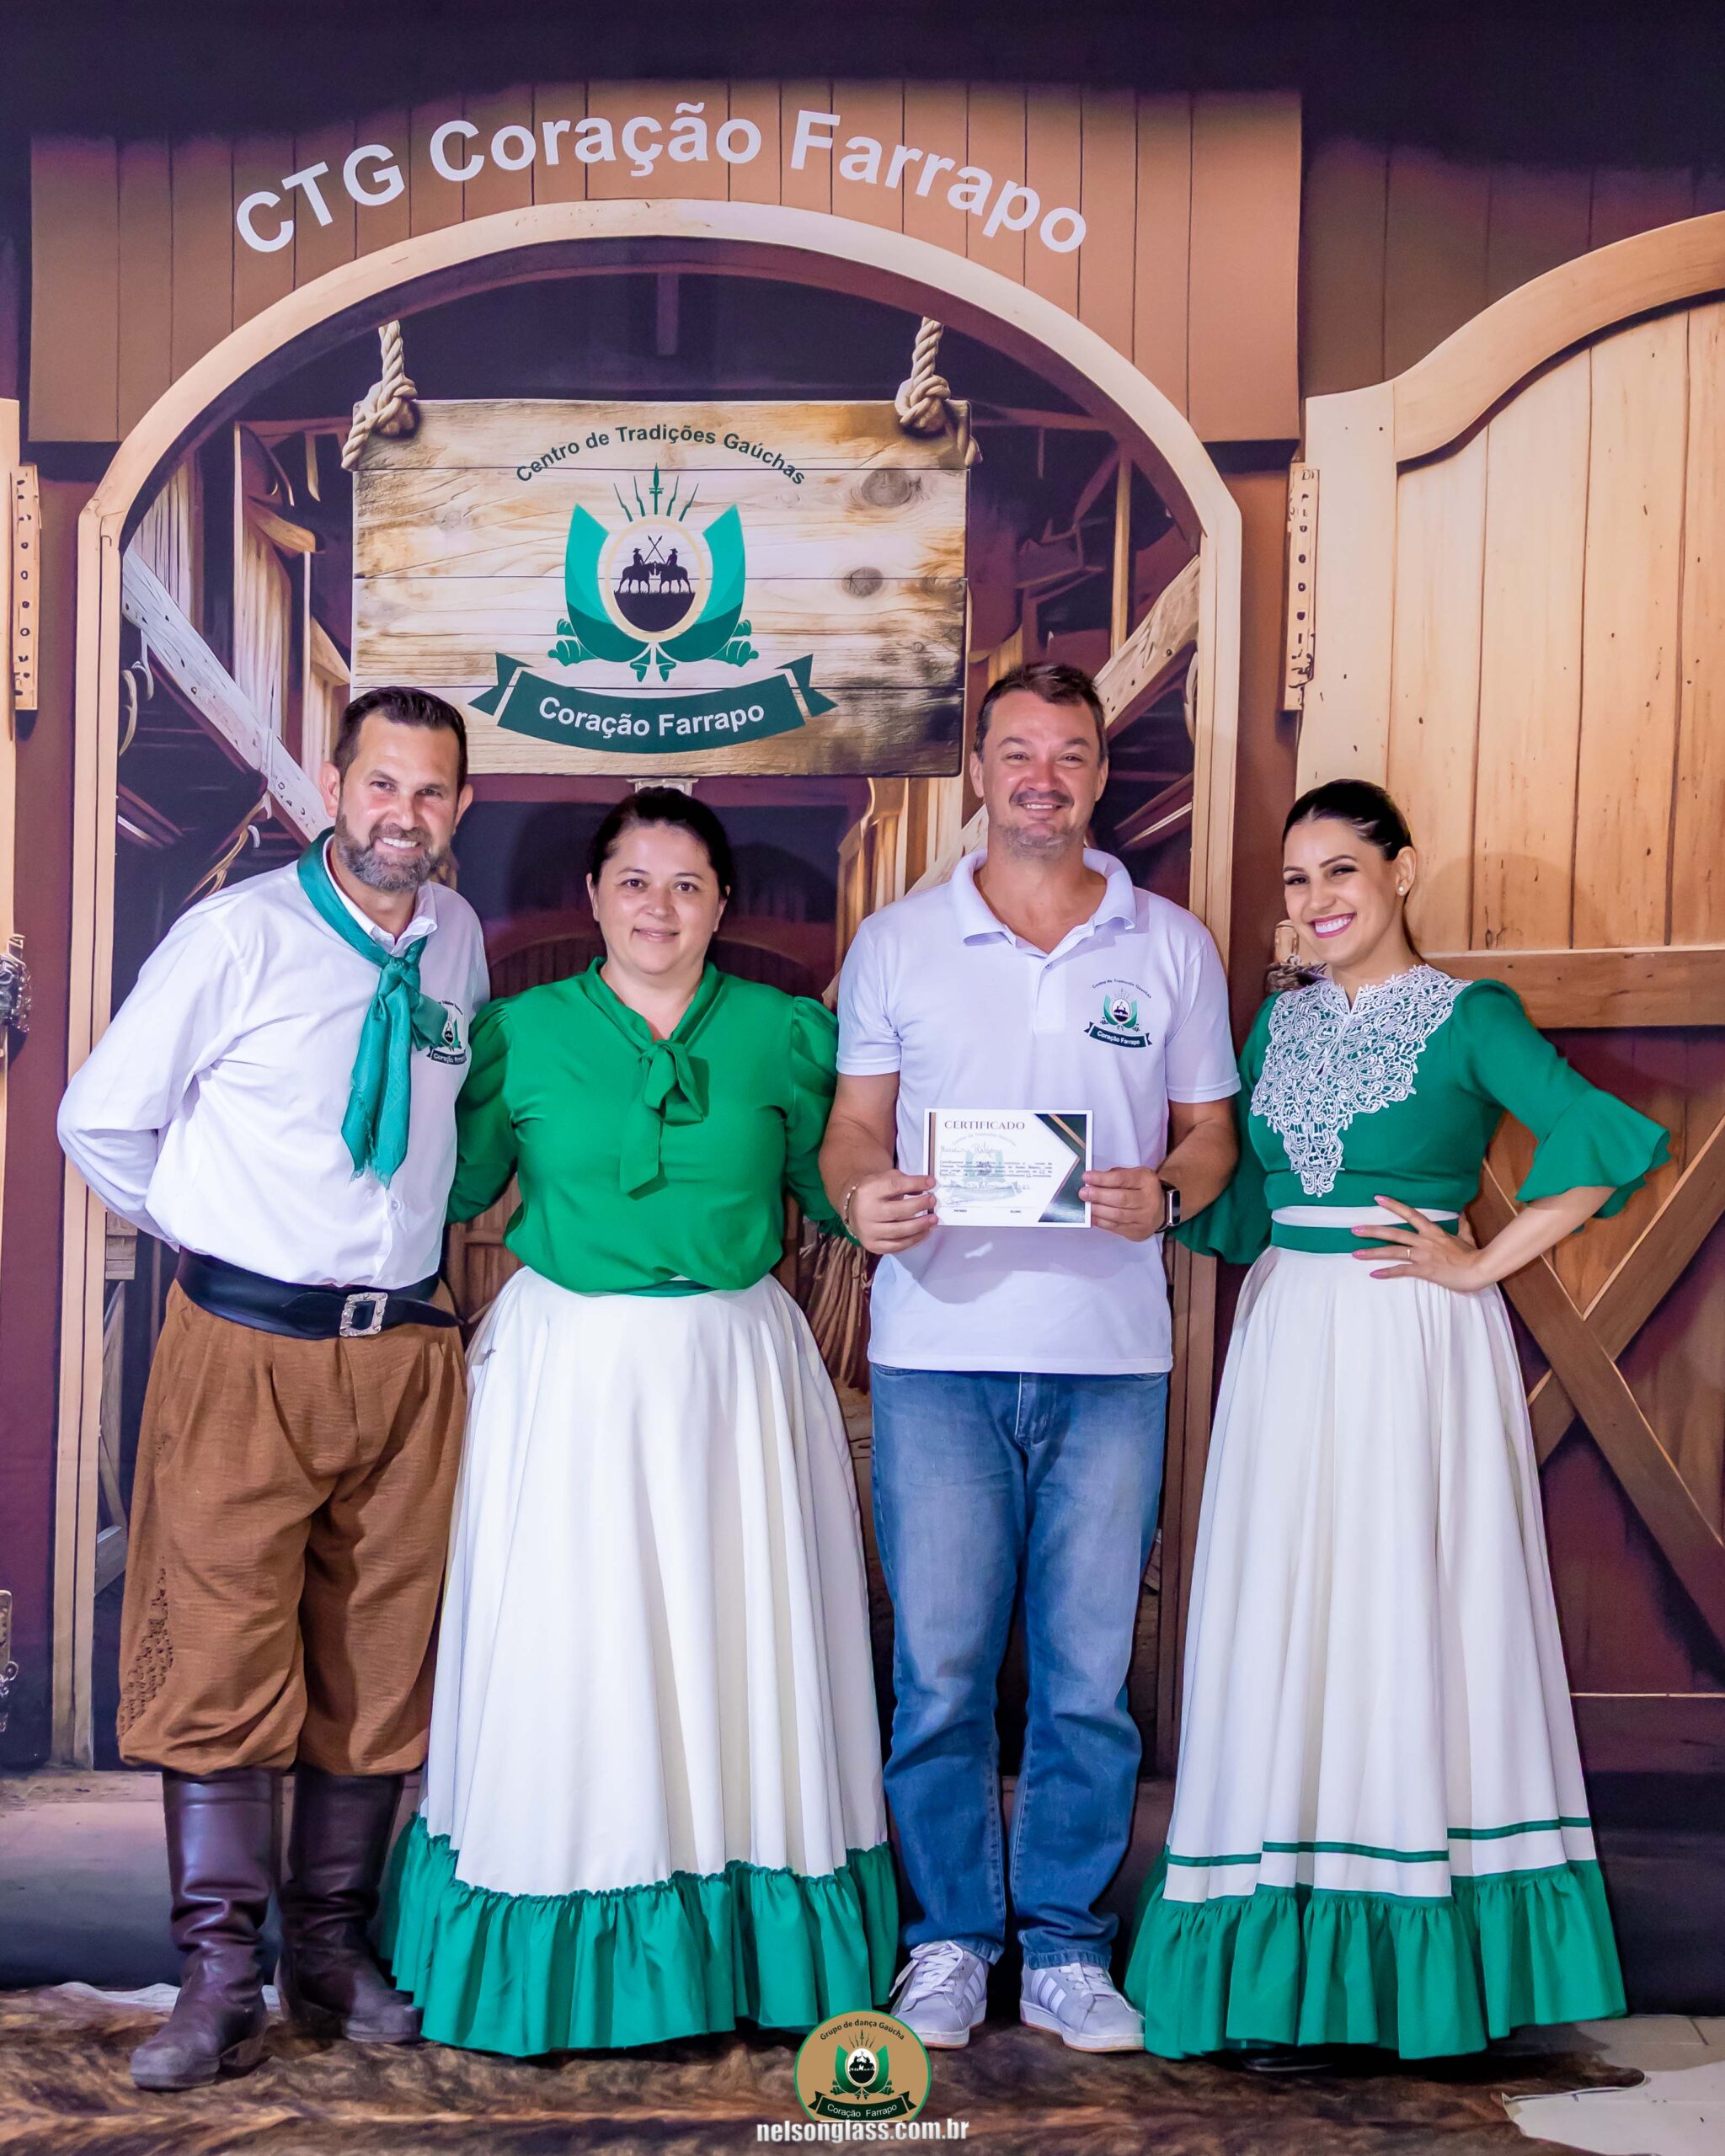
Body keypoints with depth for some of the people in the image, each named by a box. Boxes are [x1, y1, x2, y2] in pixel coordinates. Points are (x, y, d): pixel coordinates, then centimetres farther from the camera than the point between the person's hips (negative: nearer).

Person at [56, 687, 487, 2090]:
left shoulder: (457, 938, 7)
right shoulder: (239, 936, -8)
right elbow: (101, 1120, -1)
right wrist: (212, 1233, 5)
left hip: (407, 1348, 4)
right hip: (247, 1345, -4)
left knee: (379, 1661, 8)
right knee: (220, 1658, -3)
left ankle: (334, 1951, 23)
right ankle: (221, 1984, 8)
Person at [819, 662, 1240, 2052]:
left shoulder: (1173, 948, 9)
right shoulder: (897, 943, 9)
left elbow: (1212, 1131, 12)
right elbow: (852, 1126, 10)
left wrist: (1165, 1193, -10)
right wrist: (862, 1194, -13)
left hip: (1110, 1357, 1)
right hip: (936, 1353, 0)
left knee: (1090, 1668, 4)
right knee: (940, 1667, 3)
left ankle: (1068, 1949, 18)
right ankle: (951, 1939, 18)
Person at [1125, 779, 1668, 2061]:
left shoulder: (1468, 1019, -5)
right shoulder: (1283, 1021, 13)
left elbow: (1608, 1141, -18)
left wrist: (1483, 1263, -15)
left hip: (1416, 1346, -5)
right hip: (1289, 1337, 6)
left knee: (1411, 1606, -2)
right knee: (1287, 1611, 6)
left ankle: (1426, 1959, 10)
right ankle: (1293, 1942, 16)